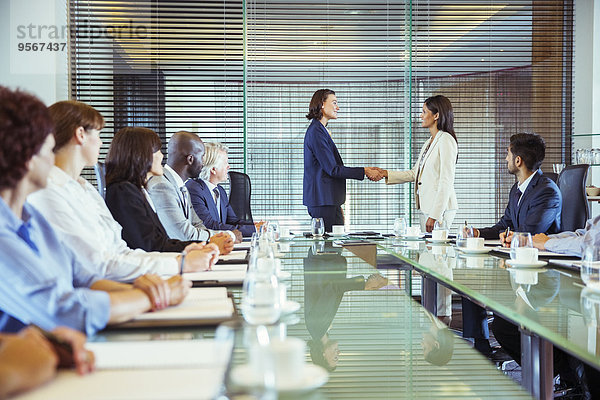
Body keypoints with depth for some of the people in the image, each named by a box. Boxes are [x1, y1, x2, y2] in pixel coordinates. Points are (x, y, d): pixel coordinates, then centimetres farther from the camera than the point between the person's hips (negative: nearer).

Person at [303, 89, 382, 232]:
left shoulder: (321, 130, 19)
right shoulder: (316, 132, -14)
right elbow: (333, 169, -16)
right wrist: (364, 171, -12)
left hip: (330, 200, 10)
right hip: (322, 200, -10)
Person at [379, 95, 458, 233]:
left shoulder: (446, 140, -11)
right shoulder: (428, 143, 18)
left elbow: (446, 181, -17)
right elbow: (414, 174, 21)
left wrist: (434, 215, -20)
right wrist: (386, 174, 12)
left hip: (440, 209, -9)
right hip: (425, 207, 9)